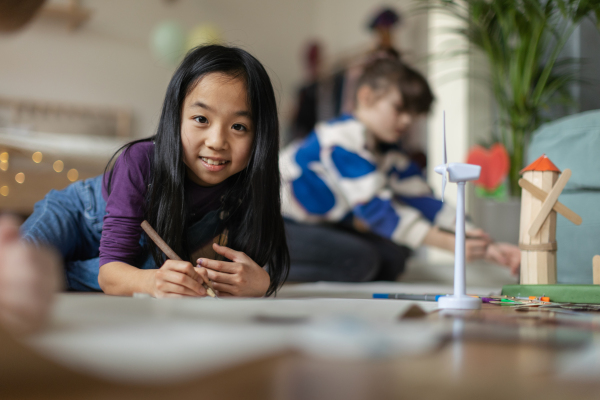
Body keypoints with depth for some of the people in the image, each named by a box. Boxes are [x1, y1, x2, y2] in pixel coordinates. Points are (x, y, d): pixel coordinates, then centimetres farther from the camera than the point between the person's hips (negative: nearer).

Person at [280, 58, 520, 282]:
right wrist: (451, 243, -36)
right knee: (359, 259, -27)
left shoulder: (388, 152, 4)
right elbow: (377, 210, -32)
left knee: (393, 257, -5)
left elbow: (423, 201, -1)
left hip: (320, 224, 9)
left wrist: (485, 246, -12)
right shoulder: (343, 142, -26)